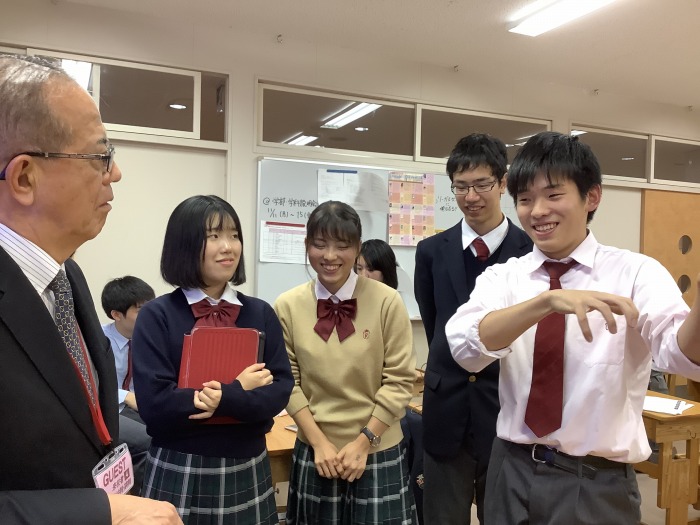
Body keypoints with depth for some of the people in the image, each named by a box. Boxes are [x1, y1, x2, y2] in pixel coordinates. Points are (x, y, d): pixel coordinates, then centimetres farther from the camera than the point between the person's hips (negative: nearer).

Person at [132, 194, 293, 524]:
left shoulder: (261, 314, 1)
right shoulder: (157, 316, -8)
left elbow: (280, 390, -4)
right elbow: (154, 403, -15)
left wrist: (228, 399, -22)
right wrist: (239, 389, -14)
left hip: (248, 472, 3)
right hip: (179, 473, -3)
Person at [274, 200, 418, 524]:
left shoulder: (386, 301, -9)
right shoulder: (288, 306, -4)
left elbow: (399, 380, -7)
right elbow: (288, 381, -1)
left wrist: (363, 442, -8)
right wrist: (319, 442, -7)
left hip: (378, 451, -1)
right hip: (314, 452, 1)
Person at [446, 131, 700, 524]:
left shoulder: (635, 272, -8)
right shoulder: (502, 277, -3)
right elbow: (465, 346, -21)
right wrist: (547, 301, -35)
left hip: (597, 485, -2)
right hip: (513, 472, 3)